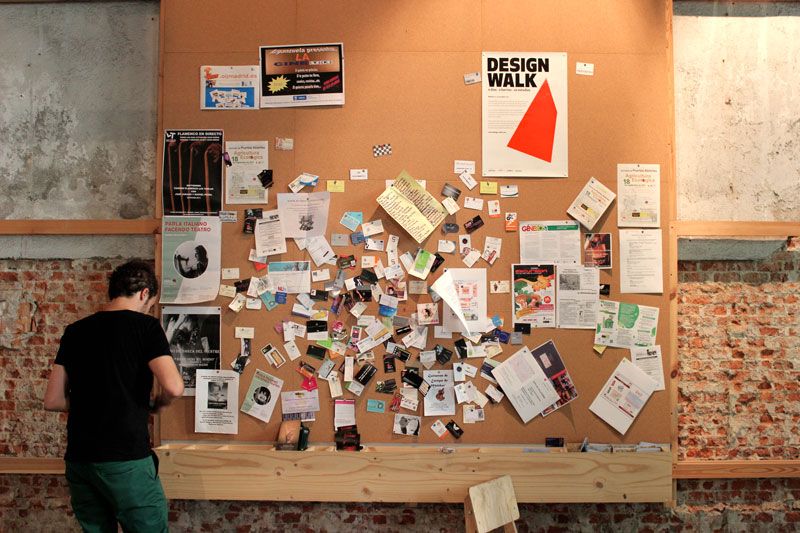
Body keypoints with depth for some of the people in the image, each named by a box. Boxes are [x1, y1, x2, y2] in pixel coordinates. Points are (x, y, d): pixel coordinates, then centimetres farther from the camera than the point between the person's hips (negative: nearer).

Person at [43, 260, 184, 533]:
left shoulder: (75, 331, 11)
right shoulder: (145, 326, -5)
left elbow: (52, 400, 11)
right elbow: (173, 386, -17)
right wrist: (156, 403, 3)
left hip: (78, 459, 6)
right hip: (125, 459, -6)